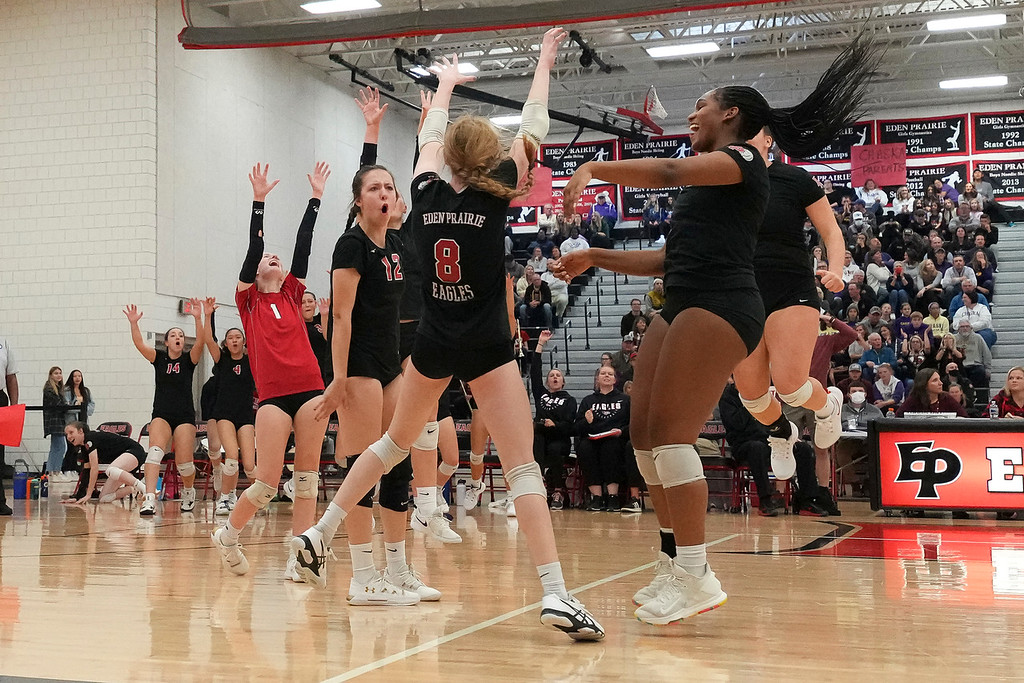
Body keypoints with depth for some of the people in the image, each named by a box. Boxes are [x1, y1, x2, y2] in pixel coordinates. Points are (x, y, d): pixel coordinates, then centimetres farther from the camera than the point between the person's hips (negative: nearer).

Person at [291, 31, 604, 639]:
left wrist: (446, 84, 39)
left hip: (433, 344, 5)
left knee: (395, 443, 23)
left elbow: (430, 138, 23)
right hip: (487, 347, -4)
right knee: (523, 464, -9)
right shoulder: (494, 193, -5)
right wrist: (544, 63, 19)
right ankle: (556, 593, -19)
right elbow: (533, 131, 6)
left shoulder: (428, 194, 4)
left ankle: (320, 534, 28)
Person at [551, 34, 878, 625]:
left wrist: (594, 168, -20)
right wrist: (594, 259, 28)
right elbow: (669, 259, 29)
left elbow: (669, 172, -20)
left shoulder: (741, 160, -1)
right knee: (644, 433, 5)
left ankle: (695, 576, -14)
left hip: (719, 305, -10)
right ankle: (679, 563, 11)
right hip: (681, 308, 10)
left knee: (670, 434, -16)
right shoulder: (706, 182, 27)